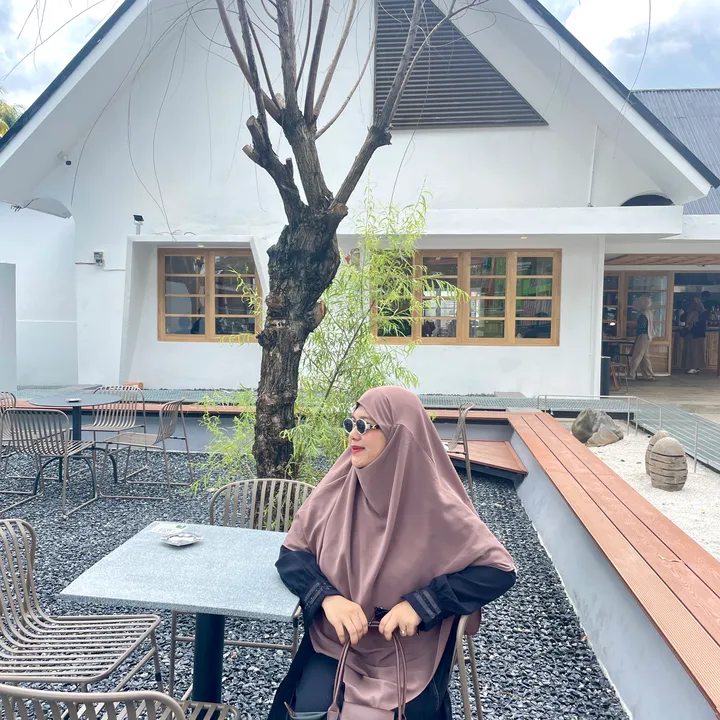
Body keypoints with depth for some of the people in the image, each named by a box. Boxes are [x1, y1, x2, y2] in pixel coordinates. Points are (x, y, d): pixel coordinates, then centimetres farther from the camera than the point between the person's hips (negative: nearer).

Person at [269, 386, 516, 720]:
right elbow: (291, 552, -2)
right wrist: (327, 597, -21)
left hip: (407, 652, -2)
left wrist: (422, 603, -23)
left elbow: (499, 570, -14)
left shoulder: (435, 505, -18)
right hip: (335, 640, 3)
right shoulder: (338, 487, -8)